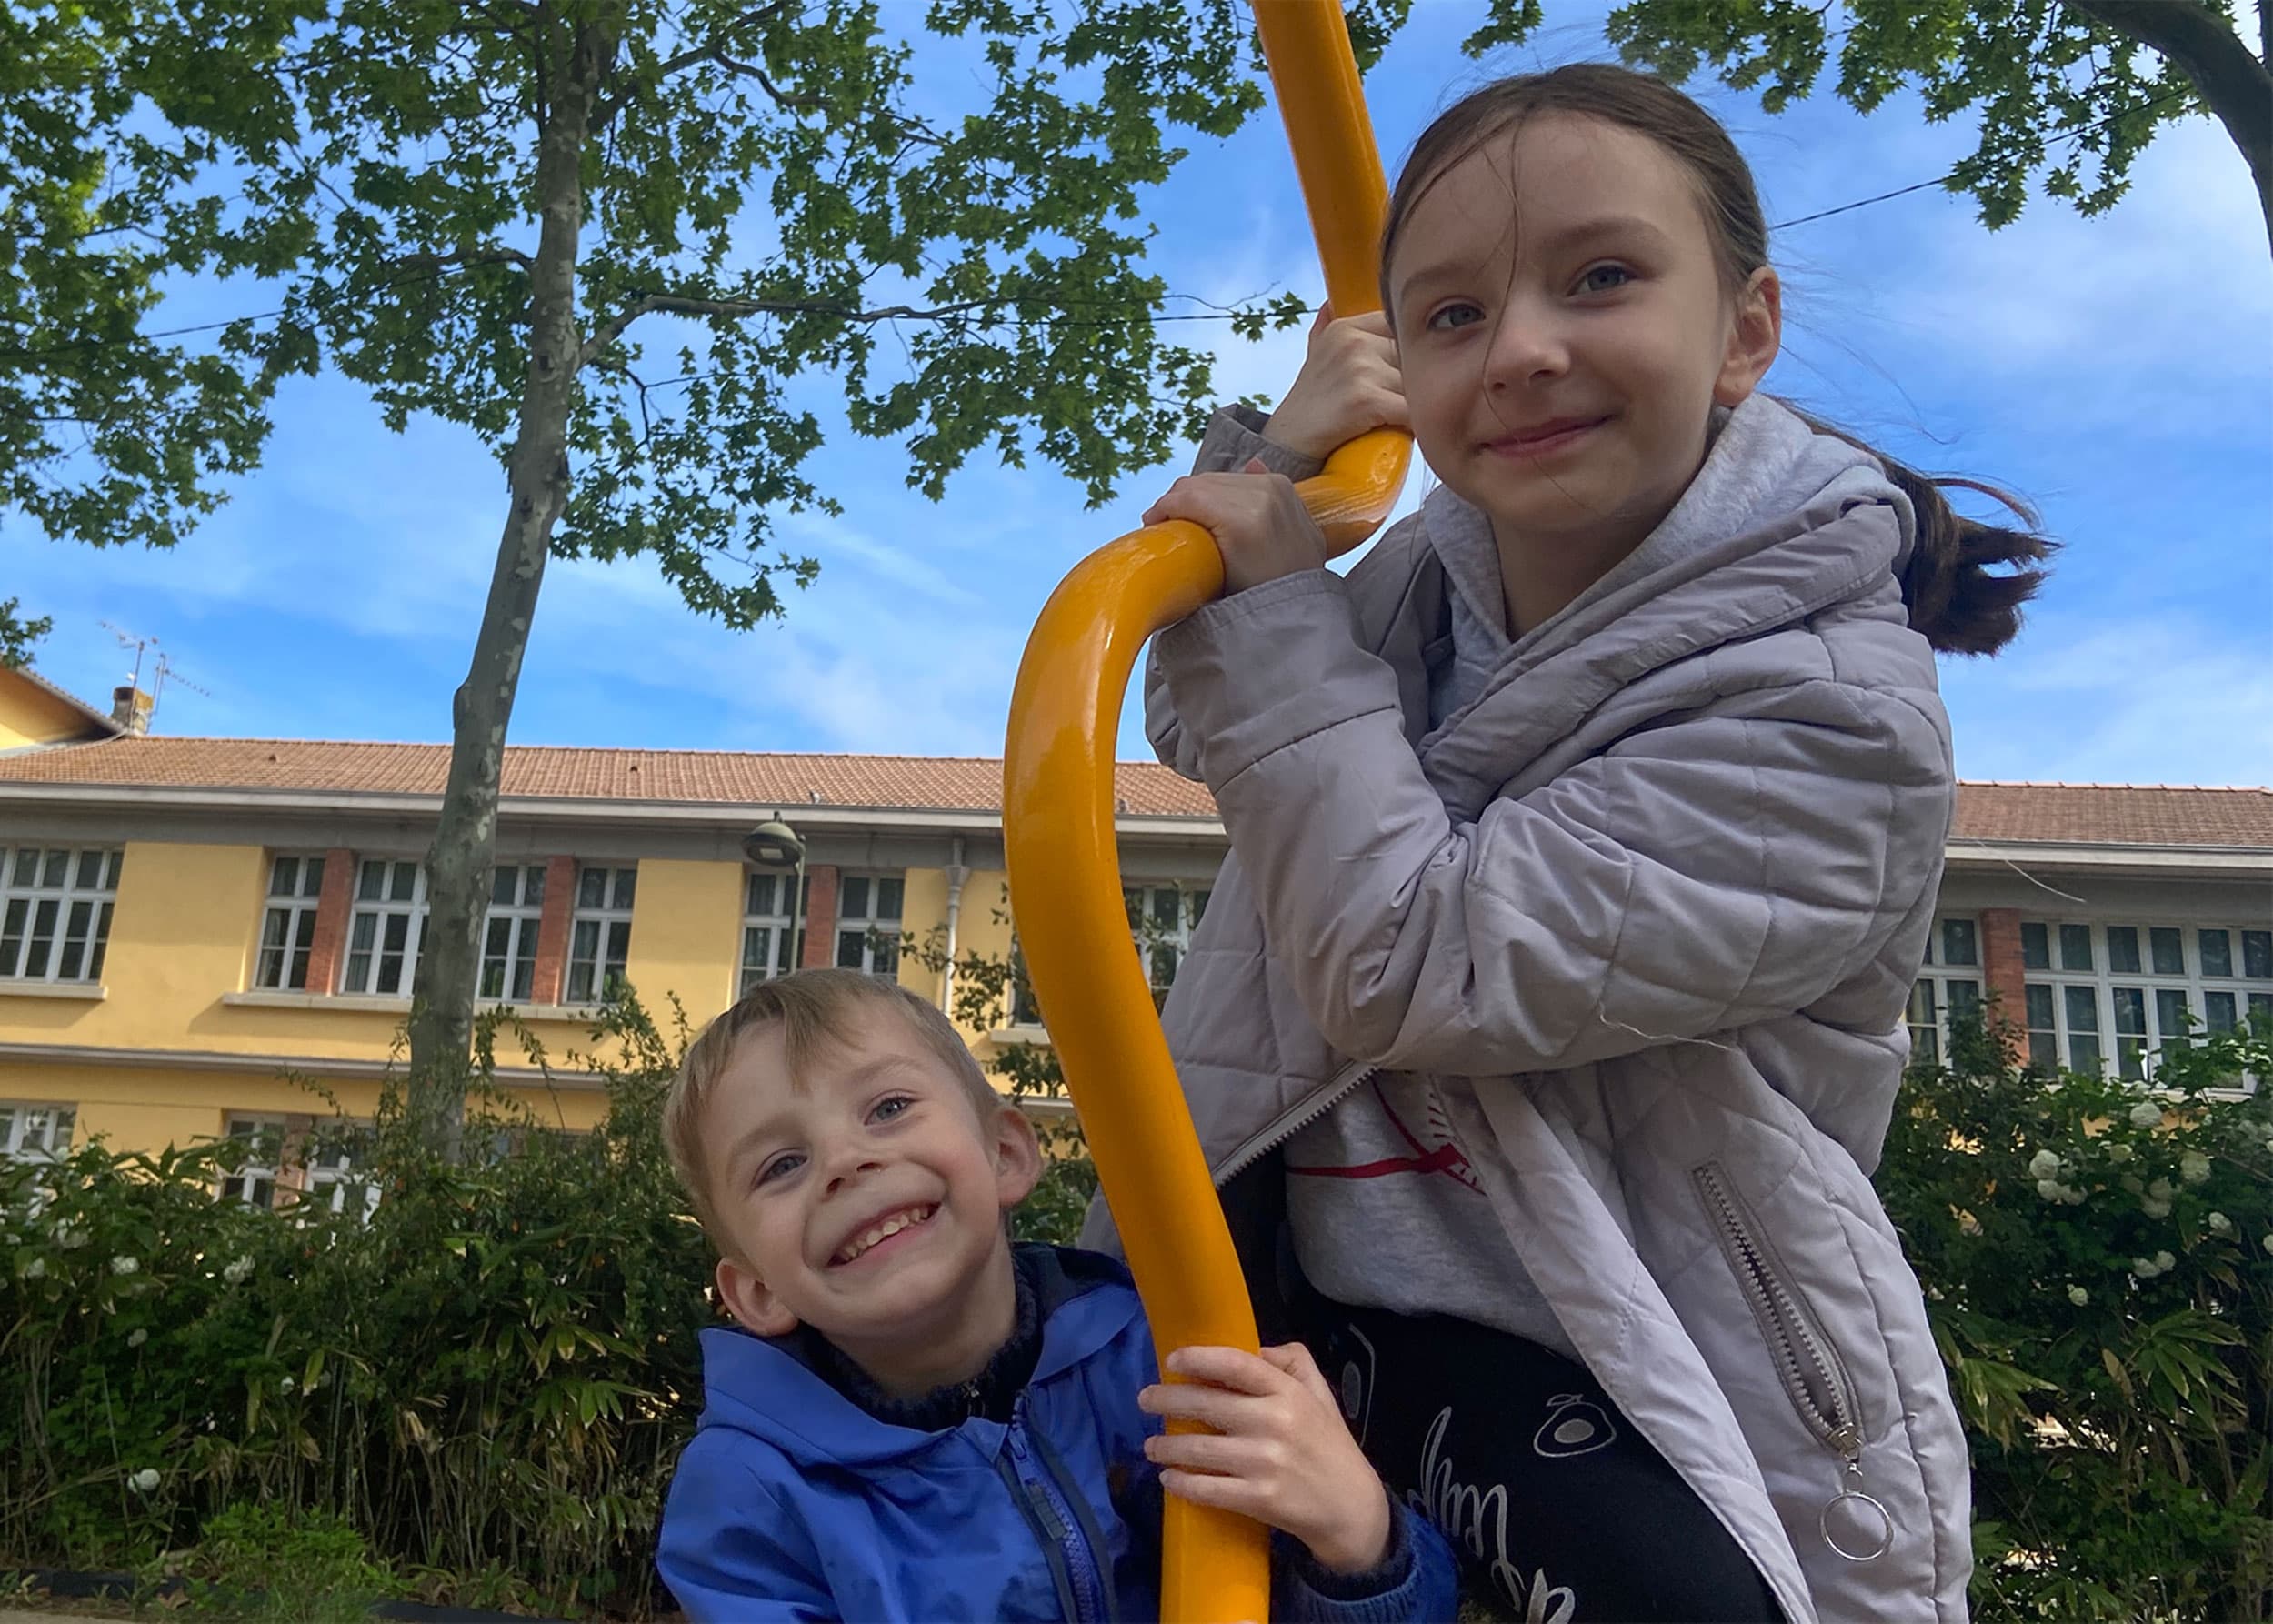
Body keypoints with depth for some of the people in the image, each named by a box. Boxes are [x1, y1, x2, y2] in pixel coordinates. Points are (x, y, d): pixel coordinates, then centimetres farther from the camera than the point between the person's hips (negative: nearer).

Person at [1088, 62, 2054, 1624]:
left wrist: (1282, 605, -18)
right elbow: (1206, 731, 12)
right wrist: (1268, 450, -4)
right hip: (1307, 1262, 5)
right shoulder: (1431, 571, -1)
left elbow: (1416, 969, -24)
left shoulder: (1828, 716, -19)